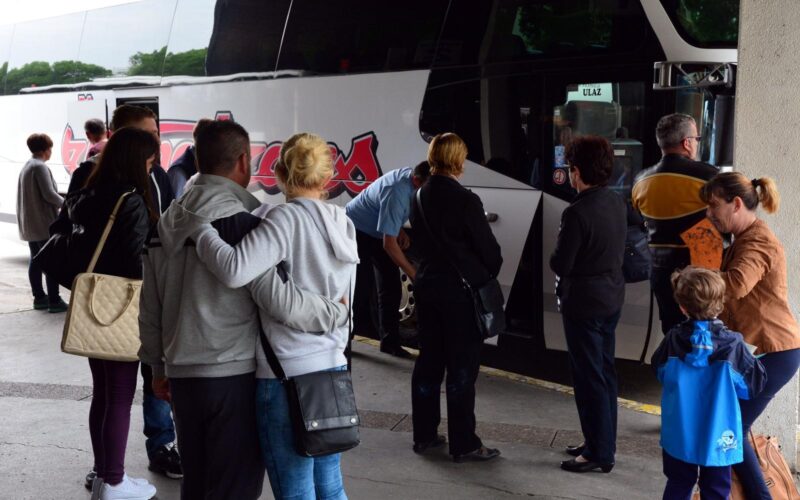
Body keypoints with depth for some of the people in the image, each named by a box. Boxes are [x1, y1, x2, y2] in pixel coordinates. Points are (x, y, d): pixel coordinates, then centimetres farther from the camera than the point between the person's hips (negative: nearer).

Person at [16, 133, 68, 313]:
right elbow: (49, 194, -21)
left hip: (29, 223, 10)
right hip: (44, 223, -10)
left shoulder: (26, 167, 15)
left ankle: (39, 298, 16)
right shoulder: (40, 167, -15)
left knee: (36, 261, 12)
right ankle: (54, 301, -8)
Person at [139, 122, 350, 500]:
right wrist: (338, 312, -7)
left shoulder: (165, 224, 7)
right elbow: (282, 302, -22)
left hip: (182, 374, 7)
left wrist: (158, 367, 23)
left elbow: (149, 309, 12)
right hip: (233, 376, -7)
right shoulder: (241, 223, -14)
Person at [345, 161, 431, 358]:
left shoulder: (411, 175, -11)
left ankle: (390, 341, 10)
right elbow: (389, 244, -34)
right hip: (357, 230, -8)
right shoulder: (397, 194, -37)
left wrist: (400, 231, -4)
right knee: (361, 288, -10)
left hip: (378, 232, 8)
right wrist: (413, 272, -27)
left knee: (391, 288, 4)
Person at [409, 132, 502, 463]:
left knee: (428, 362, 14)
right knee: (461, 369, -1)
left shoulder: (420, 198, 4)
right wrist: (489, 274, 7)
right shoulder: (465, 201, -17)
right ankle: (463, 444, 5)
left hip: (427, 286, 7)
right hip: (461, 291, -7)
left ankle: (424, 435, 23)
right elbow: (488, 248, -11)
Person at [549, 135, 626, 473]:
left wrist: (556, 255, 1)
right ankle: (603, 441, 30)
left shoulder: (577, 212, -23)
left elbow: (560, 265, -18)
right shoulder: (618, 203, 2)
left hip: (583, 303, -8)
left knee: (589, 378, 1)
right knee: (605, 372, 17)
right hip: (612, 298, 8)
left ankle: (599, 454, 8)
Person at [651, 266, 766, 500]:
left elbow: (659, 372, 7)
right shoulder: (732, 344, -17)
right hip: (718, 437, -2)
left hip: (678, 435, 2)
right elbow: (754, 384, -8)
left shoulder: (673, 340, -10)